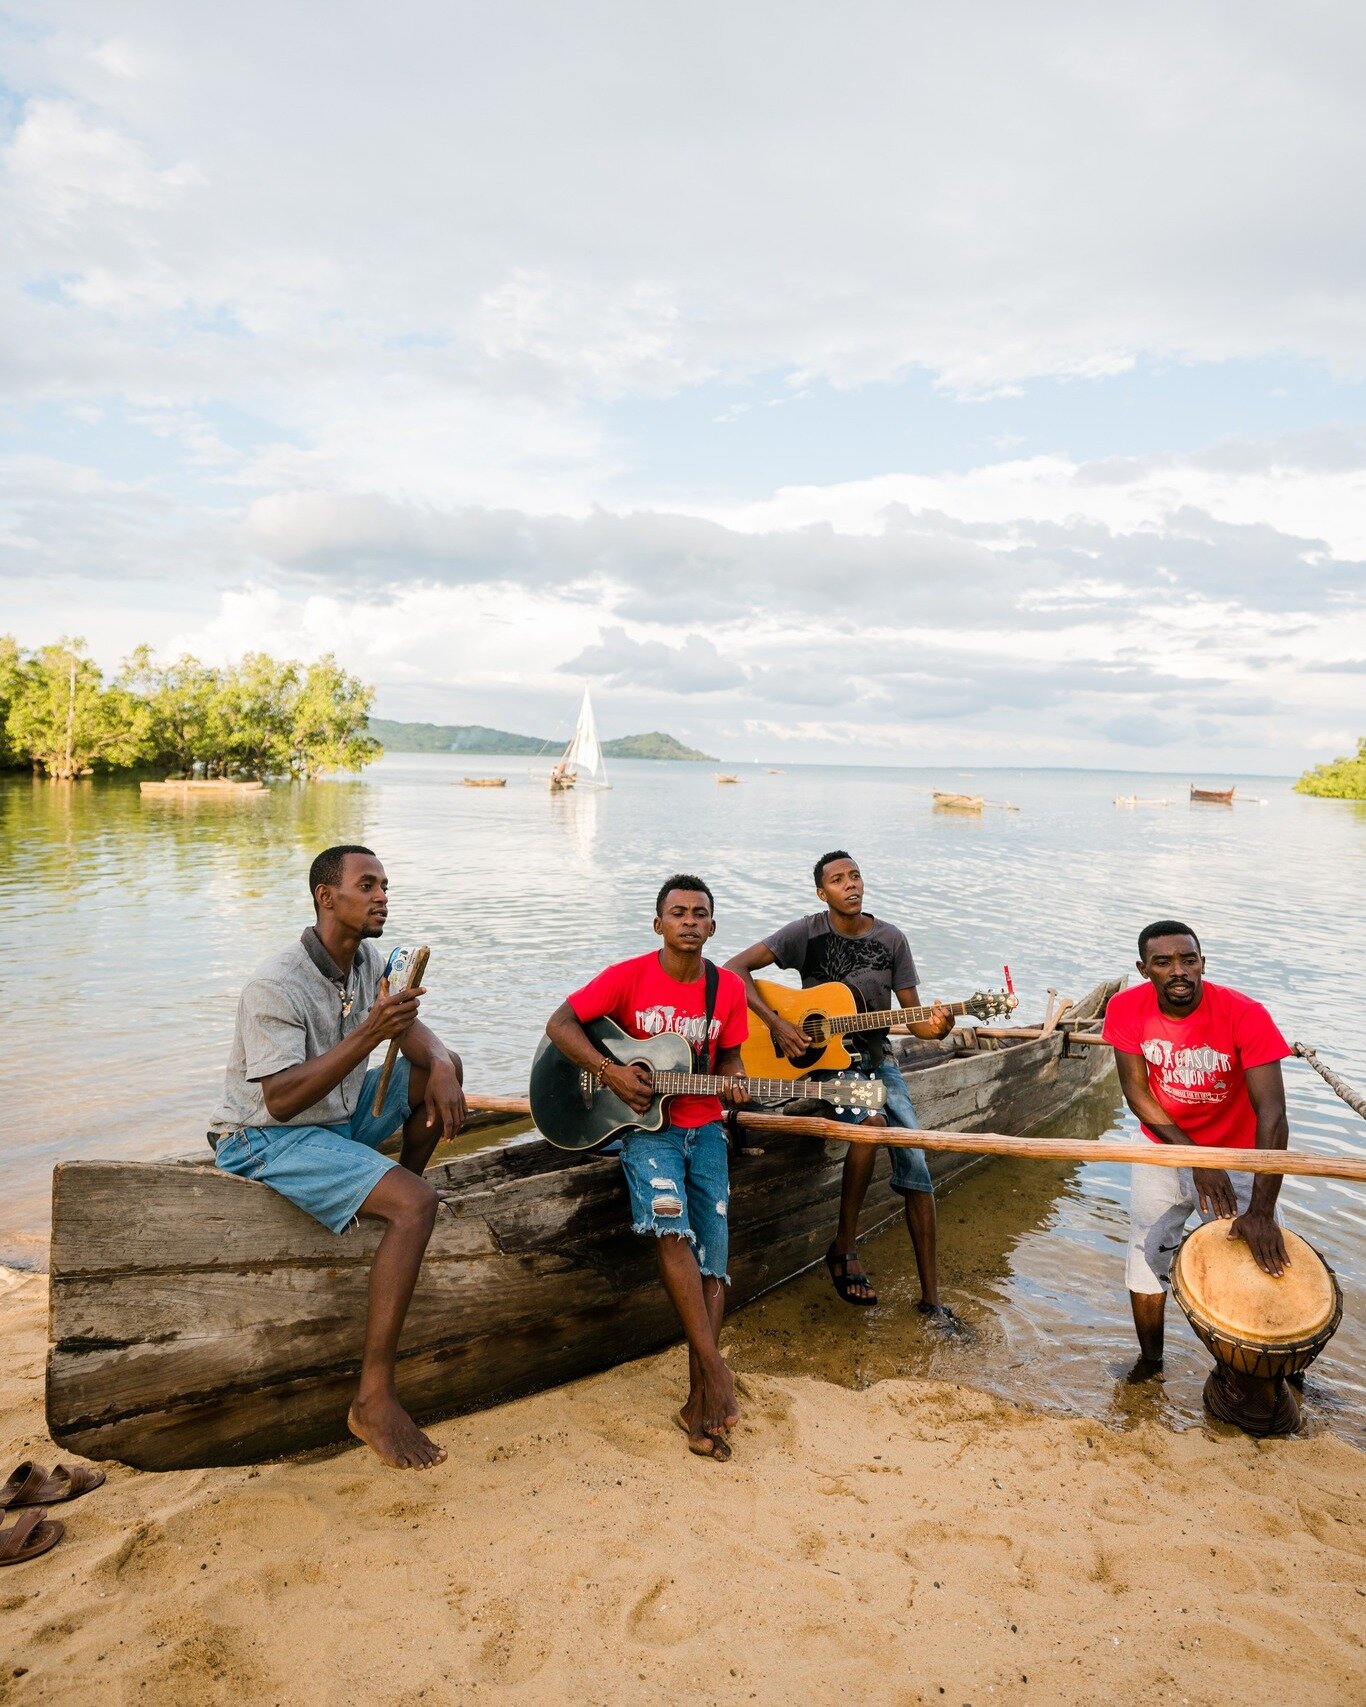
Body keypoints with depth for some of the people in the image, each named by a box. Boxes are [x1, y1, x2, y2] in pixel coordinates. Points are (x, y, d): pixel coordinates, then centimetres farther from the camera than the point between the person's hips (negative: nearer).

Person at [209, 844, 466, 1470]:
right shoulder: (276, 987, -25)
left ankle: (396, 1191, 15)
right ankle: (373, 1400, -24)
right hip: (265, 1141, -9)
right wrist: (367, 1035, -38)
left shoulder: (367, 959, 1)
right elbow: (280, 1100, -30)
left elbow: (409, 1027, 7)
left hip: (338, 1114, 9)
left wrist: (438, 1066, -17)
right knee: (416, 1206, -26)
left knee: (443, 1067, 8)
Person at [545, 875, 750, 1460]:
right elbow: (559, 1024, -9)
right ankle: (715, 1368, -25)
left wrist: (731, 1085, -9)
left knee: (712, 1256, -4)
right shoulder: (628, 977, -8)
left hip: (703, 1127, 4)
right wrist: (610, 1071, -18)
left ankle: (699, 1402, 2)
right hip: (644, 1122, -4)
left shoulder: (728, 989, 3)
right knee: (669, 1221, -30)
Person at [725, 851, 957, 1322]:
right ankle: (844, 1249, -14)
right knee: (871, 1121, -32)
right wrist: (776, 1024, -20)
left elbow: (913, 1015, 5)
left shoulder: (890, 939, 3)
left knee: (915, 1162, -10)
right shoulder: (808, 933, -6)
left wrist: (936, 1026, -19)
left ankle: (931, 1299, -1)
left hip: (876, 1057, 4)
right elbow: (734, 969, -11)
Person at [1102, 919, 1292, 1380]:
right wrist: (1194, 1158, -22)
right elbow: (1135, 1090, -13)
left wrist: (1261, 1211, -37)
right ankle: (1150, 1360, 32)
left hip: (1235, 1156, -2)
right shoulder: (1126, 1010, -18)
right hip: (1163, 1149, 2)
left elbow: (1272, 1113, -31)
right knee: (1146, 1263, 9)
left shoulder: (1245, 1015, -28)